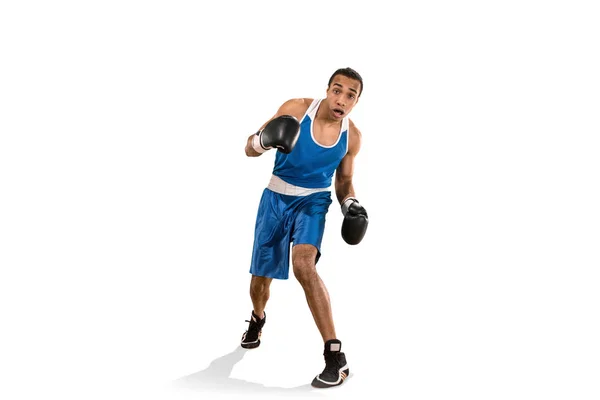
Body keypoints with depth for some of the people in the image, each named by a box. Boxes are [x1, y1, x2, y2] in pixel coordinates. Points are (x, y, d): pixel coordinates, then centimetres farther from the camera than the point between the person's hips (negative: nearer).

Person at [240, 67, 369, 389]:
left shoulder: (352, 136, -7)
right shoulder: (296, 109, -15)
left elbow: (343, 180, 10)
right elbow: (249, 149, -12)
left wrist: (351, 204, -11)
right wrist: (264, 140, -35)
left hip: (313, 201, -1)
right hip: (276, 197, 1)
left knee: (303, 265, -28)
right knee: (261, 276, 12)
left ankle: (336, 356, -23)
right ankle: (257, 320, 49)